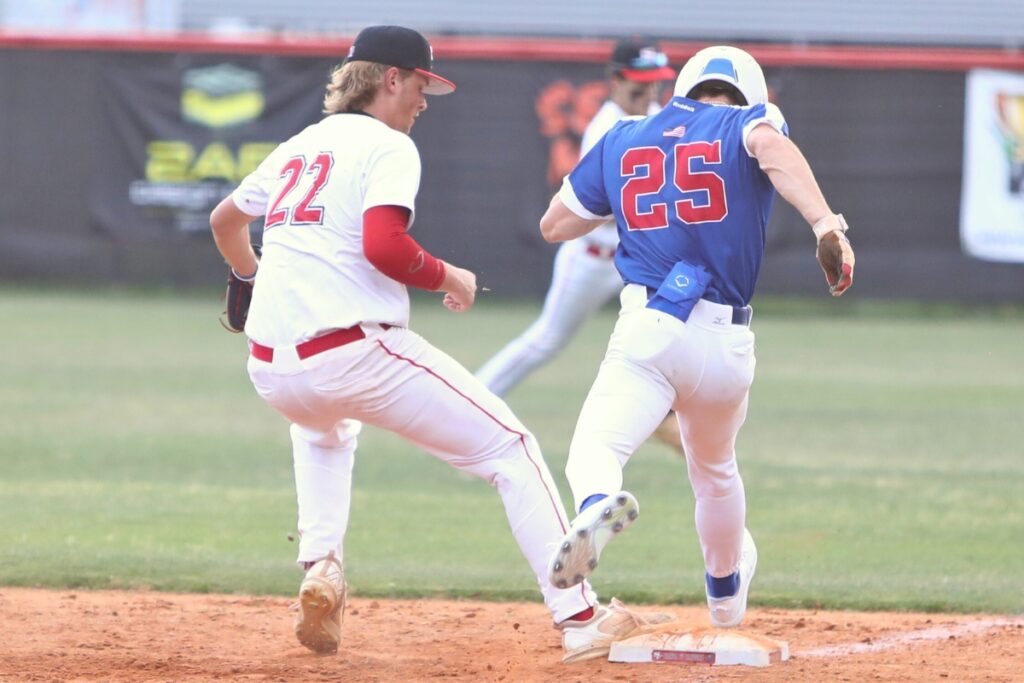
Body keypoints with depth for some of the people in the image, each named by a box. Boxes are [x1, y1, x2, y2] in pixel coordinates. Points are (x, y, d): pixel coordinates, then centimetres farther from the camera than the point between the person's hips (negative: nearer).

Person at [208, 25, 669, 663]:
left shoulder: (298, 147, 19)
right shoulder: (388, 147, -2)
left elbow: (225, 219, 33)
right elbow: (382, 246, -18)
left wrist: (254, 279, 53)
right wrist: (449, 277, -1)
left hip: (271, 370, 7)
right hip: (353, 347, -7)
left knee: (324, 424, 42)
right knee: (511, 448, 6)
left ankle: (320, 564, 18)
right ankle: (578, 616, -1)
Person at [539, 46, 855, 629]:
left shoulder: (623, 141, 16)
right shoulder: (748, 123, 8)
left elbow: (555, 225, 22)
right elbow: (772, 145, -19)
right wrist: (825, 224, -32)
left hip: (649, 325, -1)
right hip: (727, 341, 1)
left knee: (596, 449, -15)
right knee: (715, 468, 26)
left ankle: (598, 506, -52)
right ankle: (726, 591, 50)